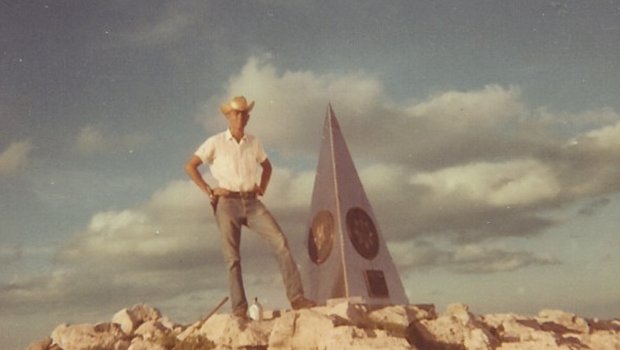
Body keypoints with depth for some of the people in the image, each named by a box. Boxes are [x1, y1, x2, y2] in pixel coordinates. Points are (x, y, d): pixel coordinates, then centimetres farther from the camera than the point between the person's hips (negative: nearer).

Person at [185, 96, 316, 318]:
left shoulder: (254, 143, 12)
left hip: (252, 202, 3)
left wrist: (262, 188, 12)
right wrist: (209, 191, -5)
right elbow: (190, 166, 1)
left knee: (280, 242, -13)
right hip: (227, 203, -3)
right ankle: (239, 308, 2)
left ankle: (296, 297, -13)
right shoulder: (216, 143, 1)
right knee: (233, 258, -4)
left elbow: (267, 166, 28)